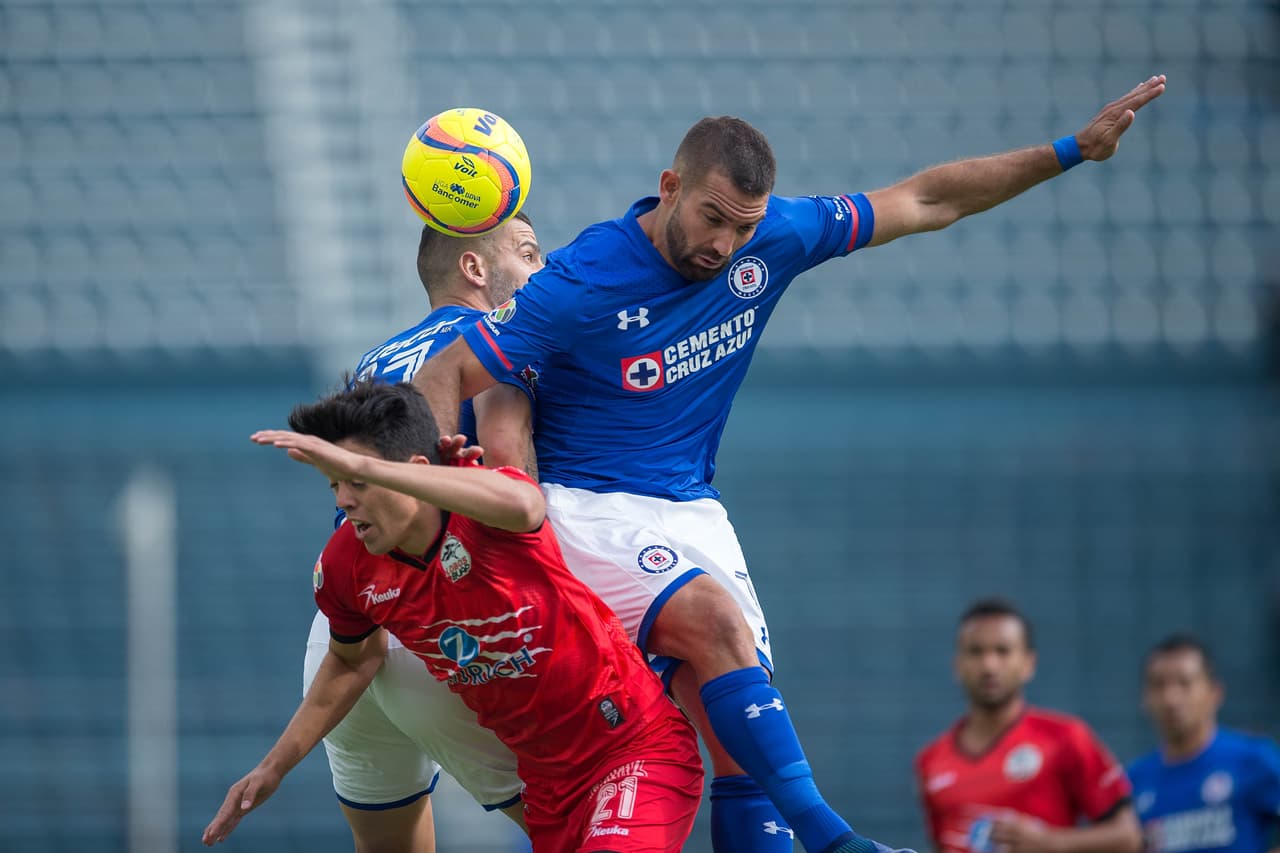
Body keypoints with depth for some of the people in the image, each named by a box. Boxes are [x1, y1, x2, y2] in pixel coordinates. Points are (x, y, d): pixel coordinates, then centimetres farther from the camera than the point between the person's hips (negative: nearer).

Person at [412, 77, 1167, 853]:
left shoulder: (773, 239, -4)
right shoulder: (583, 283, -18)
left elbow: (926, 202, 6)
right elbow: (442, 380, -14)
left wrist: (1072, 151, 4)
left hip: (690, 511, 6)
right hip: (585, 511, -6)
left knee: (747, 750, -8)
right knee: (718, 620, -31)